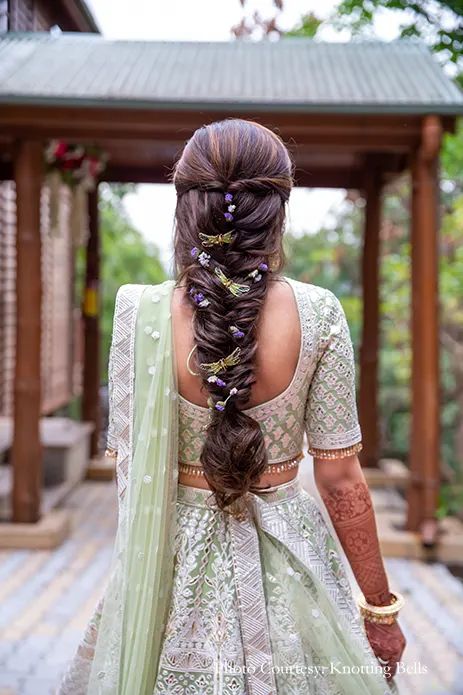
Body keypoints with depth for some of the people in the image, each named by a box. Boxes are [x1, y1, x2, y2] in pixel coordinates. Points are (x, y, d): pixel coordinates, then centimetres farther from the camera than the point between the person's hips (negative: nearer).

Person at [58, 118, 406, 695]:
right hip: (288, 558, 0)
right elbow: (341, 479, -9)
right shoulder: (318, 314, -15)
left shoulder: (141, 313, -14)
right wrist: (380, 606, 1)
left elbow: (128, 468, -9)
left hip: (172, 561, 1)